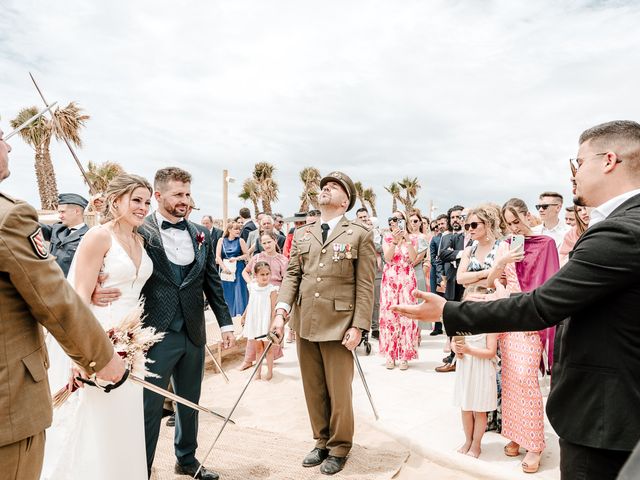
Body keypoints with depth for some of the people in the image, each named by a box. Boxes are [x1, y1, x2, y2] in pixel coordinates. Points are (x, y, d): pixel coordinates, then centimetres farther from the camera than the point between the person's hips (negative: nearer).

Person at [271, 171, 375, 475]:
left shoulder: (359, 235, -1)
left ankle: (338, 448, 28)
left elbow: (365, 285, -5)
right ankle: (321, 441, 34)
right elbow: (292, 275, 8)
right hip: (304, 323, 4)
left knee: (339, 391, 6)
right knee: (313, 390, 15)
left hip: (338, 324, -4)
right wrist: (281, 311, -6)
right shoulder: (301, 234, 12)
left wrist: (358, 326, -12)